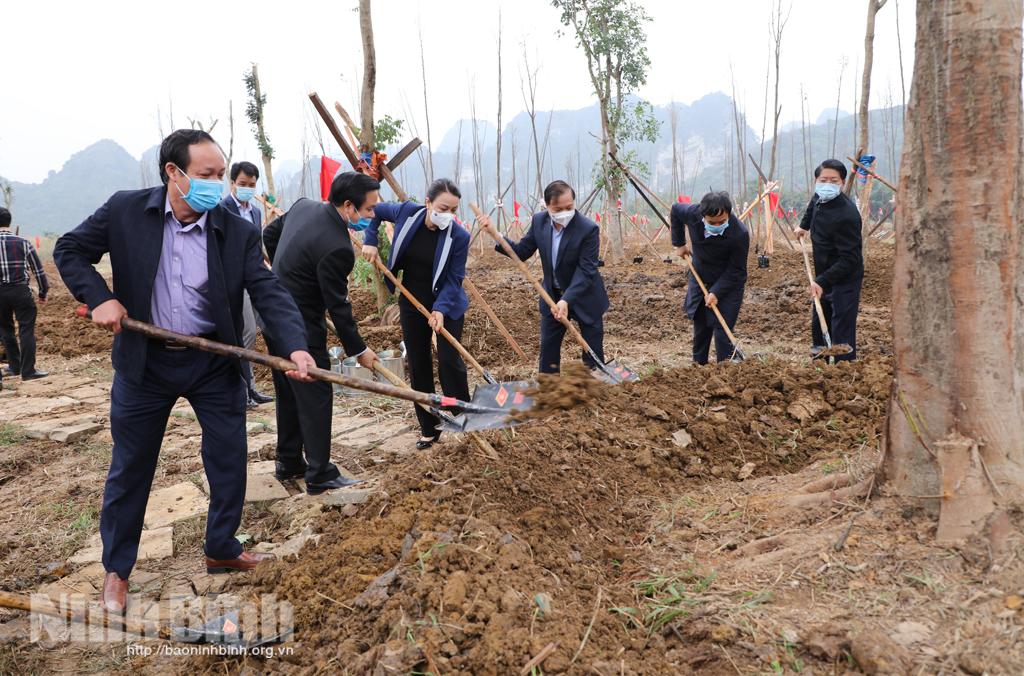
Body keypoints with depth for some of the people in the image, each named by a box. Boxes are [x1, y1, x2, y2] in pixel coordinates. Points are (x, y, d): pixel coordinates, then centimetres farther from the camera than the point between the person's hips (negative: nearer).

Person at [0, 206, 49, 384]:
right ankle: (28, 370, 0)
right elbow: (38, 270, 0)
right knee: (26, 330, 2)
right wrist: (43, 292, 10)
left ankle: (15, 366, 26)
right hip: (20, 291, -2)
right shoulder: (23, 243, -2)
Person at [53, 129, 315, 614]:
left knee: (230, 463, 8)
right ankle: (117, 569, 30)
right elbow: (69, 251, 3)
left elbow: (269, 293, -15)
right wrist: (98, 298, -13)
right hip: (144, 363, 0)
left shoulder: (238, 232, -9)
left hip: (214, 364, 1)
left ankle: (222, 551, 32)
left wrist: (296, 347, -30)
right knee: (130, 468, 11)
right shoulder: (125, 211, -8)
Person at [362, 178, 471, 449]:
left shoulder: (459, 236, -19)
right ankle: (429, 428, 17)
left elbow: (454, 279, -17)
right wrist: (370, 240, -4)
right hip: (412, 304, 3)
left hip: (447, 305, -3)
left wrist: (440, 309, -30)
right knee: (418, 366, 7)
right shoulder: (407, 212, -12)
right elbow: (376, 210, 7)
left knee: (449, 361, -13)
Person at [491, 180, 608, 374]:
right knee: (548, 348, 12)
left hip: (585, 297, -4)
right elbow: (521, 252, -1)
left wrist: (567, 300, -36)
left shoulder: (589, 229, -25)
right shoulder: (539, 221, -9)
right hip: (552, 296, 4)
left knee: (593, 351, 4)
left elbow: (585, 270, -27)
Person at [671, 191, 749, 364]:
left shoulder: (740, 234, -32)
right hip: (700, 279, 5)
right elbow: (675, 210, 2)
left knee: (722, 329, -12)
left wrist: (716, 292, -27)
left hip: (728, 284, -4)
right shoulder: (692, 213, -23)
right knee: (700, 325, 16)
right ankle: (698, 363, 33)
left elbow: (735, 271, -22)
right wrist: (679, 243, 4)